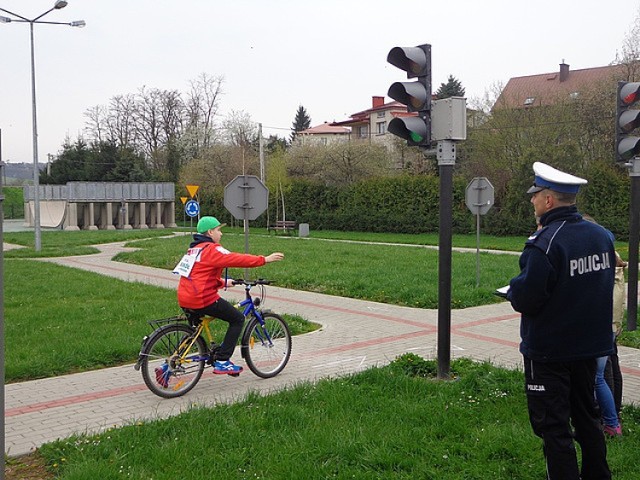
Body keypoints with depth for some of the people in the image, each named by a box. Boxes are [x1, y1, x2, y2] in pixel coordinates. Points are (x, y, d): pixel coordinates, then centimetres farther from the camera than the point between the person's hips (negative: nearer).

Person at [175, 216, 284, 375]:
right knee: (238, 319, 2)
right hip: (203, 299, -9)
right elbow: (236, 259, -16)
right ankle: (222, 362, -1)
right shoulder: (211, 249, -9)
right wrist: (264, 259, -13)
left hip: (185, 300, 10)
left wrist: (223, 282, 33)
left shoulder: (194, 249, 21)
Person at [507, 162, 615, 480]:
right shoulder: (602, 235, 1)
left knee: (553, 426, 4)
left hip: (548, 351, -8)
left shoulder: (544, 243, -23)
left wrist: (514, 288, -2)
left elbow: (524, 300, -25)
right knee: (587, 417, 22)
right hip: (590, 346, 8)